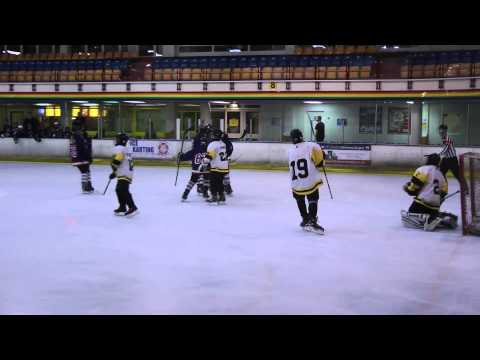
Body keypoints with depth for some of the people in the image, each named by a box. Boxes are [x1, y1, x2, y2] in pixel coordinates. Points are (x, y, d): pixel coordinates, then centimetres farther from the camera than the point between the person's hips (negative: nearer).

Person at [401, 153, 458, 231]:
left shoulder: (423, 169, -3)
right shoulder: (441, 175, 21)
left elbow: (414, 185, -12)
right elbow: (443, 192, 22)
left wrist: (407, 187, 7)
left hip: (422, 203, -8)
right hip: (434, 208, 8)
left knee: (407, 219, -9)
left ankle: (427, 219, -30)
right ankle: (445, 218, 5)